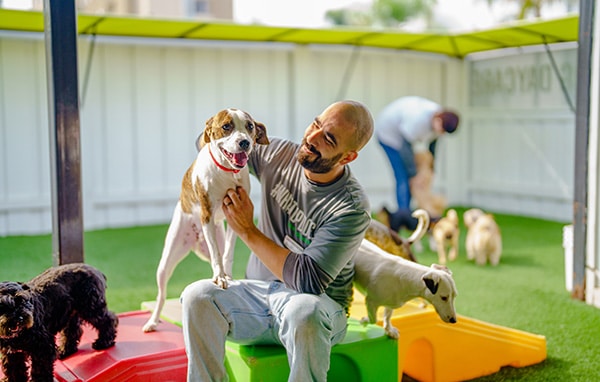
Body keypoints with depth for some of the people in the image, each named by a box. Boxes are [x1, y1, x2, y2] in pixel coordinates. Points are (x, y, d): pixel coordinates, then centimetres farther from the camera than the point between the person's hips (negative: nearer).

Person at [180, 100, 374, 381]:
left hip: (320, 308, -4)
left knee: (303, 311, -40)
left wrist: (248, 231, -17)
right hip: (257, 293, 5)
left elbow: (308, 281, -23)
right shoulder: (277, 154, 0)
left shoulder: (352, 207, -17)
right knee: (197, 296, -25)